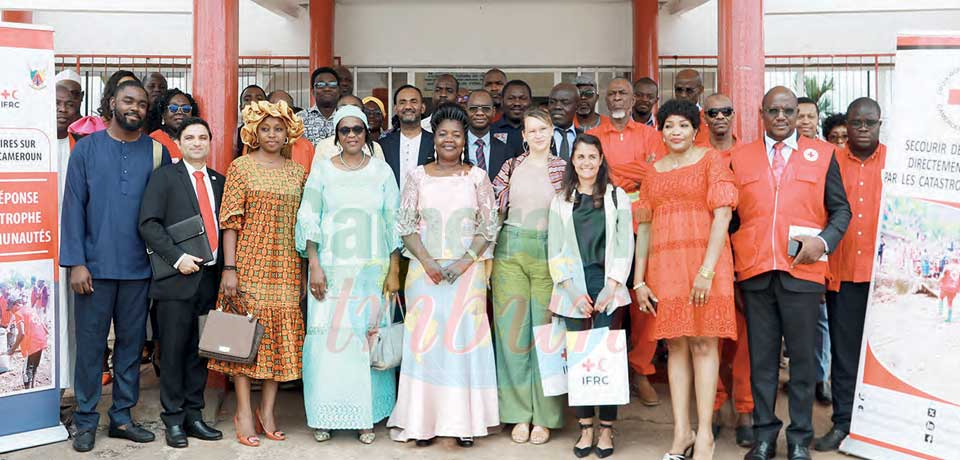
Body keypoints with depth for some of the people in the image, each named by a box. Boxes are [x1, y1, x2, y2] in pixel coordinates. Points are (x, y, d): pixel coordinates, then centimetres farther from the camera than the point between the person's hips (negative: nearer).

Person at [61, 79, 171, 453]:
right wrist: (76, 263, -8)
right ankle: (86, 421, 17)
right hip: (95, 266, -1)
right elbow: (73, 206, -1)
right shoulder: (87, 148, 3)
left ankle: (122, 417, 20)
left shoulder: (157, 152, 5)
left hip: (139, 268, 2)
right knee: (90, 344, 5)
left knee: (131, 343, 9)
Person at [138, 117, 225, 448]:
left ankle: (194, 415, 20)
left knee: (200, 351, 10)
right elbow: (149, 223, -8)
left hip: (210, 278, 4)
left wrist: (224, 267, 3)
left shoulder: (219, 181, 14)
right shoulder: (165, 177, 1)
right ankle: (173, 420, 13)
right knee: (173, 351, 2)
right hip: (177, 278, -4)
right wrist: (177, 258, -16)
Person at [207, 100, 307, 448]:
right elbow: (230, 220, -4)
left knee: (282, 334, 4)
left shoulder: (298, 172, 10)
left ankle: (267, 410, 15)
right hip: (250, 263, -3)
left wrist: (308, 268, 6)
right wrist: (230, 268, -11)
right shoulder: (241, 167, 1)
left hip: (287, 267, 3)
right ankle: (244, 412, 8)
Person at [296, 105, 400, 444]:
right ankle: (324, 416, 11)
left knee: (370, 338, 2)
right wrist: (314, 266, -7)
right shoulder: (322, 170, 4)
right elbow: (308, 221, 2)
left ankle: (367, 415, 13)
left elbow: (394, 224, 5)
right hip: (331, 269, 0)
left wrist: (394, 272, 0)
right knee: (327, 338, -2)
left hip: (373, 270, 1)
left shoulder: (382, 171, 6)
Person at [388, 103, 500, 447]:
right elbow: (406, 225, 3)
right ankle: (424, 420, 9)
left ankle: (463, 421, 9)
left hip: (467, 271, 0)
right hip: (425, 270, 1)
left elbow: (488, 227, 2)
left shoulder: (477, 177, 4)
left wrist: (465, 261, -10)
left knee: (464, 337, 0)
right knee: (425, 338, 0)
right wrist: (427, 262, -10)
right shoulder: (418, 176, 6)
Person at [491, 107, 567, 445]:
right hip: (510, 251, 2)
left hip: (547, 253, -1)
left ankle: (543, 416, 10)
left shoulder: (563, 169, 6)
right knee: (512, 331, 1)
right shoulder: (511, 167, 10)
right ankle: (519, 413, 11)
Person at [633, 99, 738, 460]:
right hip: (664, 265, 4)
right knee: (676, 344, 5)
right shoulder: (653, 171, 15)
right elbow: (644, 227, 13)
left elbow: (723, 215, -7)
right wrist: (638, 280, 6)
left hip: (704, 260, -4)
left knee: (703, 344, -4)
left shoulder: (711, 160, 3)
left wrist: (707, 270, -16)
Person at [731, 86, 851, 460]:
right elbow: (731, 214, 12)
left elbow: (841, 209, 8)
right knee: (761, 358, 7)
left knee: (802, 356, 5)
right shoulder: (740, 157, 11)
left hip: (802, 270, -1)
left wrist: (823, 241, -10)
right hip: (754, 272, 1)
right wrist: (729, 265, 5)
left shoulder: (822, 154, 8)